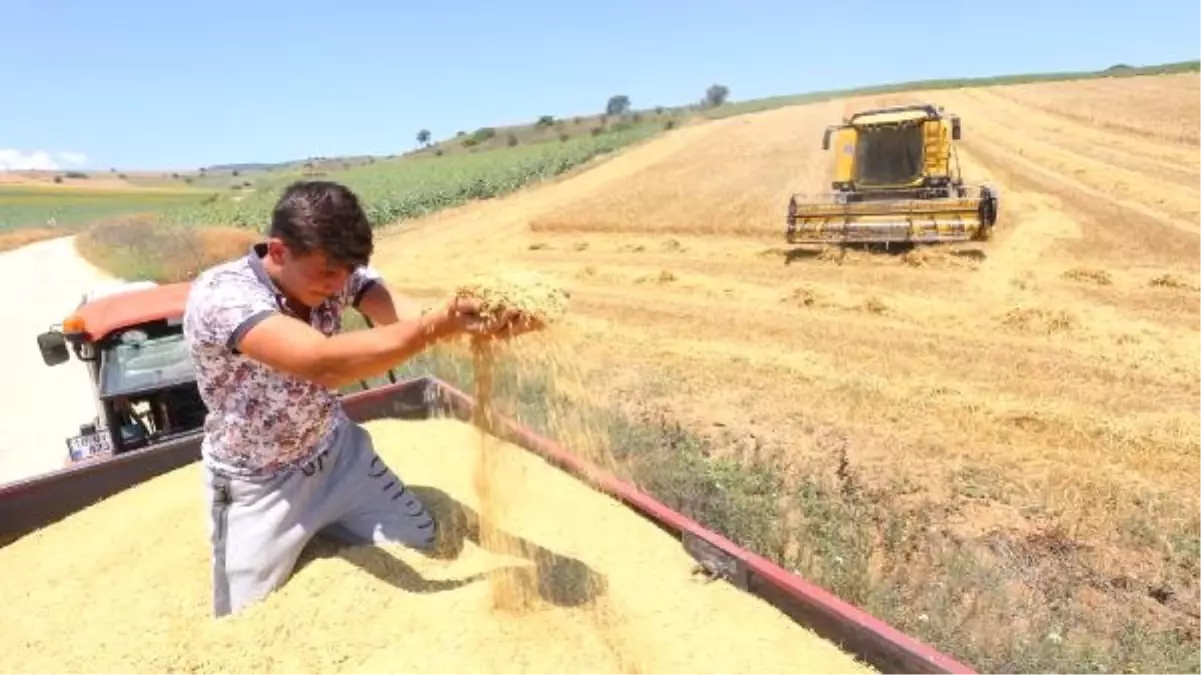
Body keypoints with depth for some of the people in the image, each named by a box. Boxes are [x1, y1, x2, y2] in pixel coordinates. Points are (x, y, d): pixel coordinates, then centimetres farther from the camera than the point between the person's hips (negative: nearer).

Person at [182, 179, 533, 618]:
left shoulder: (337, 271, -15)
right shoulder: (219, 296, -33)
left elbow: (411, 319, -33)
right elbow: (324, 363, -49)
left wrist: (488, 320, -53)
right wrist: (441, 323, -56)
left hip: (338, 452, 5)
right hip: (259, 487, -4)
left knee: (423, 543, 12)